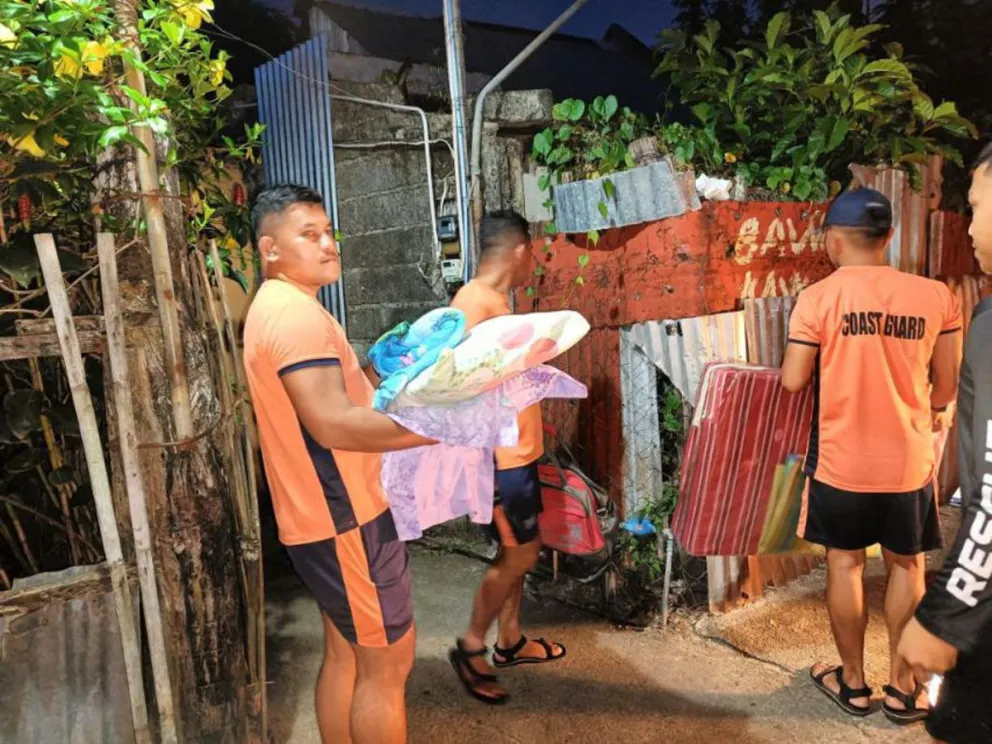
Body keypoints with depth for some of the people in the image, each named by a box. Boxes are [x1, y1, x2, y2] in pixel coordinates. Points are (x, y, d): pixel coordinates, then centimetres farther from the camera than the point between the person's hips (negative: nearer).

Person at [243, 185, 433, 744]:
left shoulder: (279, 307, 15)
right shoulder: (296, 310, -20)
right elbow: (332, 424, -30)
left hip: (327, 510, 10)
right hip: (343, 516, -10)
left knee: (346, 654, 20)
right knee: (387, 662, 3)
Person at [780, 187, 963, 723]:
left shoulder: (819, 297, -12)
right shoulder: (936, 296, -5)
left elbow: (793, 381, -10)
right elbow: (945, 390, 1)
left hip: (841, 461, -2)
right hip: (909, 460, 2)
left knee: (844, 564, 12)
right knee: (906, 566, 17)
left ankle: (853, 682, 26)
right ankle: (903, 686, 28)